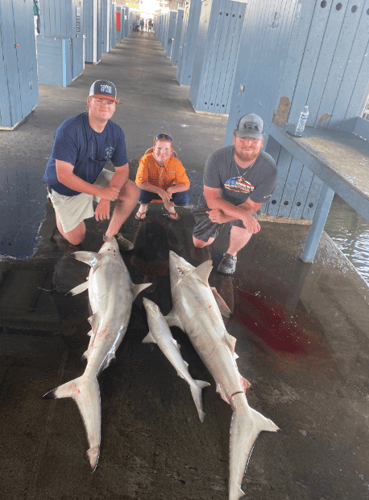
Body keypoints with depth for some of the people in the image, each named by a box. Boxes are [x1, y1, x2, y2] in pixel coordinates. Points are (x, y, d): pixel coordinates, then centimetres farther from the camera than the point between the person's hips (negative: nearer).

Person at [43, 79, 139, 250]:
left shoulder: (116, 132, -14)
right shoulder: (69, 129, -31)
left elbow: (122, 170, -12)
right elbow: (64, 176, -34)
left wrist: (106, 199, -28)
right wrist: (101, 192, -35)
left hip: (94, 178, 4)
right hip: (67, 187, -4)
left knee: (132, 191, -17)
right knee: (76, 239, 5)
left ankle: (111, 234, 3)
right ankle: (57, 205, 34)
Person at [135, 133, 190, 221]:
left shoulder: (176, 164, -21)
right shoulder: (146, 160, -26)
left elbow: (185, 185, -20)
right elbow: (140, 182, -32)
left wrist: (171, 190, -40)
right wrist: (159, 190, -44)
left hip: (168, 191, 1)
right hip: (150, 191, -1)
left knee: (184, 198, -26)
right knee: (141, 193, -35)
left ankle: (169, 206, 12)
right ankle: (143, 205, 6)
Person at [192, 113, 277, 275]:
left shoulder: (269, 169, -31)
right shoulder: (216, 159, -33)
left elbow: (252, 206, -22)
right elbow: (213, 200, -30)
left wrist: (225, 217, -37)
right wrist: (244, 215, -41)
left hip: (243, 205, 0)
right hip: (213, 204, 1)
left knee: (244, 227, -32)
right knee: (199, 243, 6)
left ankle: (231, 255, 2)